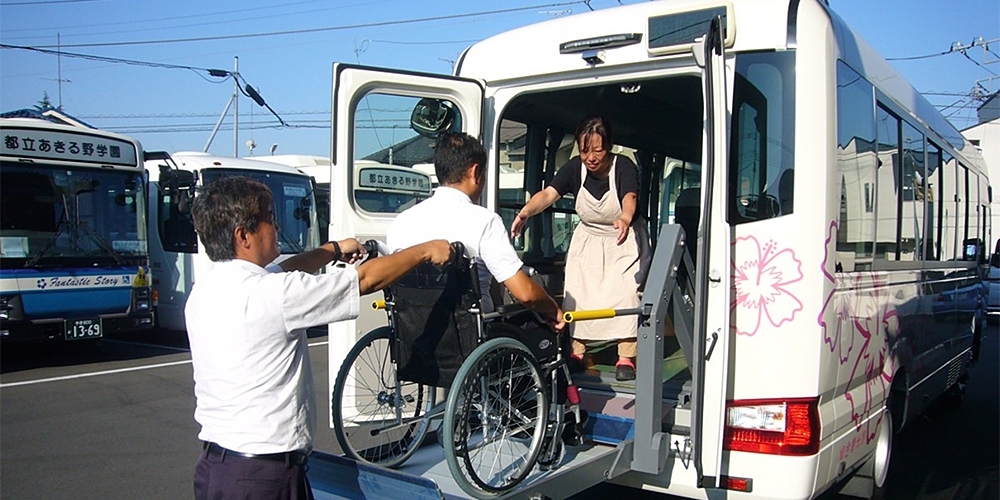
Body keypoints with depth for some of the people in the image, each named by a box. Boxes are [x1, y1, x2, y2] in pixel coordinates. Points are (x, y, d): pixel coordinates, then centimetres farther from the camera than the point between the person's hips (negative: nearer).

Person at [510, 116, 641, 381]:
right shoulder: (574, 168, -14)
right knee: (577, 292, -2)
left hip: (622, 240, -3)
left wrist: (625, 218, -66)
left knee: (624, 293, -15)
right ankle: (577, 352, 8)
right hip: (587, 238, 4)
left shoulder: (624, 167, -23)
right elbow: (548, 193, -28)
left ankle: (626, 357, -9)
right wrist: (525, 212, -50)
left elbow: (629, 198, -42)